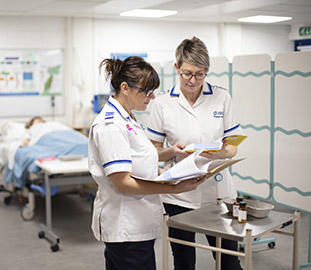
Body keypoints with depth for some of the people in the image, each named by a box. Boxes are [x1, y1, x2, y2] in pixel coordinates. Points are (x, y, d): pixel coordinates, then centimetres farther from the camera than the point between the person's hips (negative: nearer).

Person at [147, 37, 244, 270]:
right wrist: (173, 151, -17)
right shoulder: (162, 104, -1)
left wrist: (221, 152, -18)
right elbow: (154, 153, 3)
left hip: (217, 191, 1)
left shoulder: (222, 97, 1)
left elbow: (233, 147, 5)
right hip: (179, 196, 0)